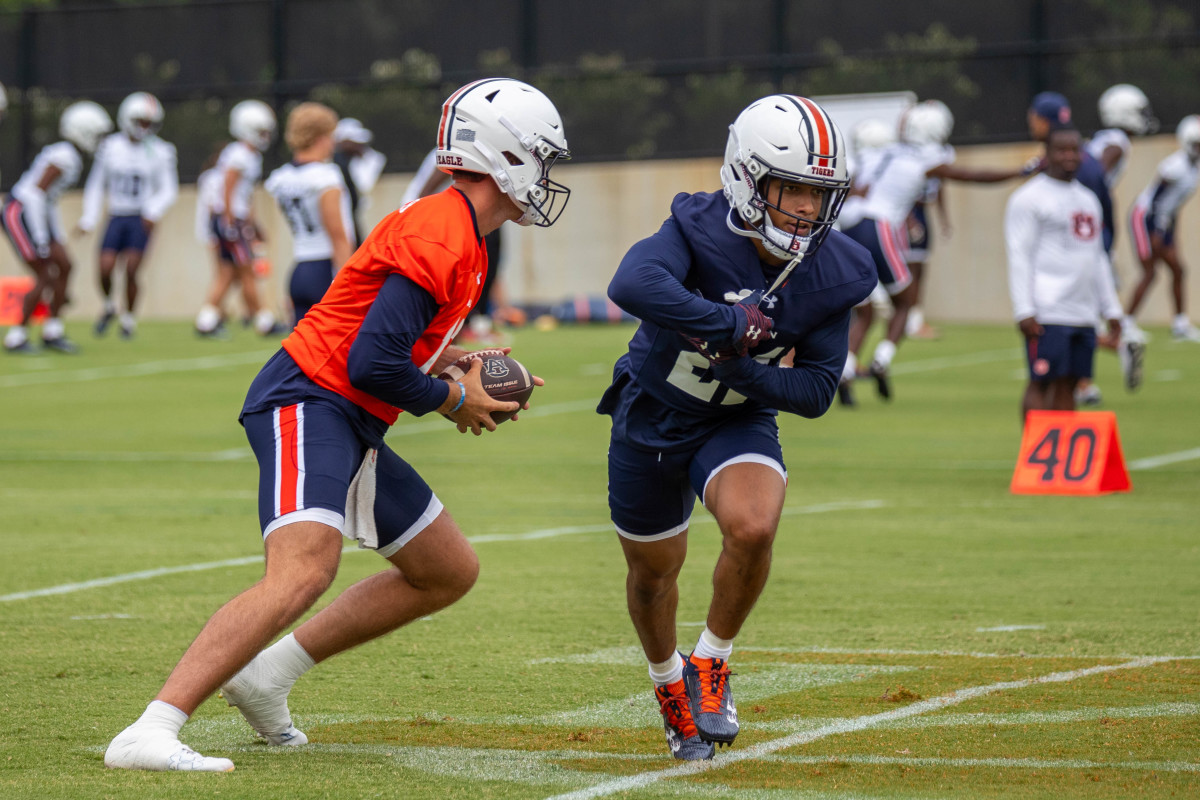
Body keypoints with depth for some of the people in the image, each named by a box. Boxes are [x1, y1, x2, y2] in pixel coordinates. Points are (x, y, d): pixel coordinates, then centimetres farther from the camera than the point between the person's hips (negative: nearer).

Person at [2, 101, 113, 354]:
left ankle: (52, 332, 11)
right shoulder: (65, 157, -19)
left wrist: (56, 237, 21)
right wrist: (41, 238, -21)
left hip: (31, 214, 10)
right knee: (43, 278, -8)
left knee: (64, 265, 7)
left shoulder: (69, 156, 12)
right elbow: (36, 193, -23)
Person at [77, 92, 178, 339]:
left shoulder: (159, 152, -1)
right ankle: (109, 306, 18)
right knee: (105, 269, -12)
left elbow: (169, 189, 0)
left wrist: (154, 211, -18)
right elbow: (96, 185, 11)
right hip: (116, 217, 2)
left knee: (131, 271, -12)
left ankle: (128, 318, 7)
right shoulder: (110, 147, 3)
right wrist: (88, 219, 5)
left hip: (141, 220, -2)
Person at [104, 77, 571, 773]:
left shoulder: (461, 238, 17)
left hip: (354, 428, 11)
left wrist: (446, 358, 9)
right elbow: (371, 363, -23)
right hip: (308, 404, -11)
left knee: (451, 572, 18)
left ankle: (265, 675, 15)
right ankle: (149, 735, -35)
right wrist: (452, 399, -7)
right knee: (303, 573, -30)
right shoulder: (440, 239, -17)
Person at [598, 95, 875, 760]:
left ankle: (711, 665, -2)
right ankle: (668, 683, 47)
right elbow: (632, 285, -50)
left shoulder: (834, 275, -18)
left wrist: (741, 368, -28)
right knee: (653, 570, 15)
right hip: (652, 415, -1)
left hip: (739, 419, 1)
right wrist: (732, 324, -44)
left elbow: (816, 391, -12)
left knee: (753, 528, -28)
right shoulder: (700, 230, -29)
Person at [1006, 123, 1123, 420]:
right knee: (1041, 383, -7)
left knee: (1068, 384, 6)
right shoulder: (1030, 198, -4)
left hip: (1083, 314, 7)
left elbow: (1098, 259, 25)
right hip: (1047, 314, -7)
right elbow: (1020, 256, -10)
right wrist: (1024, 311, -17)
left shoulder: (1088, 199, 21)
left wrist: (1111, 309, 21)